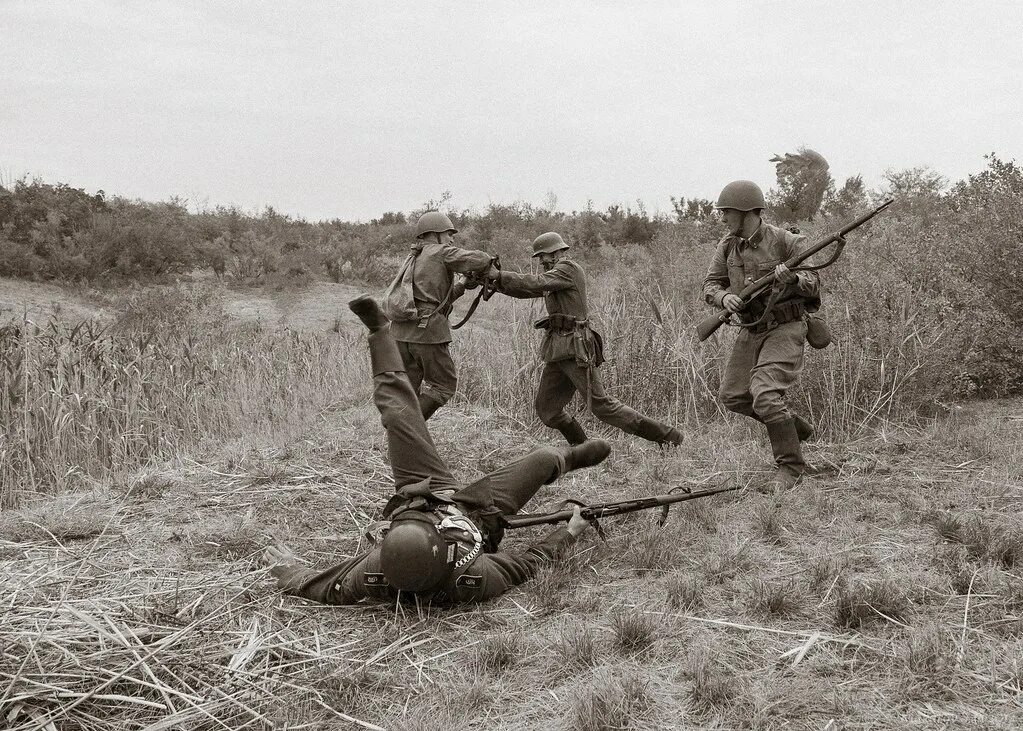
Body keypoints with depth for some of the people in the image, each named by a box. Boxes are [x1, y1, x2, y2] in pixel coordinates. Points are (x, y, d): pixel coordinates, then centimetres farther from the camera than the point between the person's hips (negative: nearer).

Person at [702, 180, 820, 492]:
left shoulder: (785, 241, -15)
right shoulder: (727, 246, 2)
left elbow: (814, 284, -13)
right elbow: (711, 284, 3)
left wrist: (792, 278, -35)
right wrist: (725, 297, -19)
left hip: (784, 329, -8)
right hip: (752, 331, 8)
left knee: (765, 393, -21)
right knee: (733, 395, 12)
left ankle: (789, 466, -7)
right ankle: (796, 428, 29)